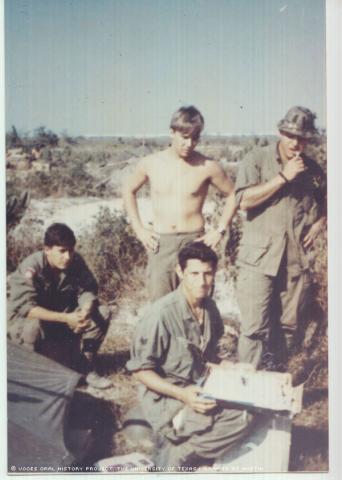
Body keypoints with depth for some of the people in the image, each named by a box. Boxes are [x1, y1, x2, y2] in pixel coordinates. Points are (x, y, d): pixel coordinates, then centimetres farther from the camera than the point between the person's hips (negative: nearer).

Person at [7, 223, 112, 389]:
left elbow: (87, 290, -9)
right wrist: (66, 318, -43)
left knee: (102, 313, -14)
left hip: (63, 316, 5)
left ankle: (86, 368, -2)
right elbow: (26, 308, -35)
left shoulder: (76, 261, -13)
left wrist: (86, 310, -33)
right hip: (23, 320, -5)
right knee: (34, 326, -40)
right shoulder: (31, 268, -28)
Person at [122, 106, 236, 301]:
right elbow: (129, 190, 17)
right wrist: (139, 229, 9)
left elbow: (233, 195, 8)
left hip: (194, 242, -1)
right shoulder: (151, 164, 2)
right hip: (160, 244, 1)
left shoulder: (208, 167, -4)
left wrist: (220, 230, 1)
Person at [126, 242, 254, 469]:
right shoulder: (162, 314, -19)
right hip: (166, 399, -7)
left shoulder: (209, 308, 3)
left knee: (245, 414, -18)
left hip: (200, 392, 7)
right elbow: (140, 369, -15)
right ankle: (174, 458, -8)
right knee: (237, 419, -24)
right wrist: (181, 394, -23)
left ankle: (176, 454, -8)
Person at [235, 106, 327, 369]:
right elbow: (244, 200, -13)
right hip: (259, 259, -4)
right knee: (255, 328, -7)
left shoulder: (313, 169, 9)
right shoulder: (257, 159, -1)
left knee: (289, 327, 9)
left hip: (297, 260, 4)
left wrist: (318, 224, 6)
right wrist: (283, 177, -14)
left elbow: (325, 203, 25)